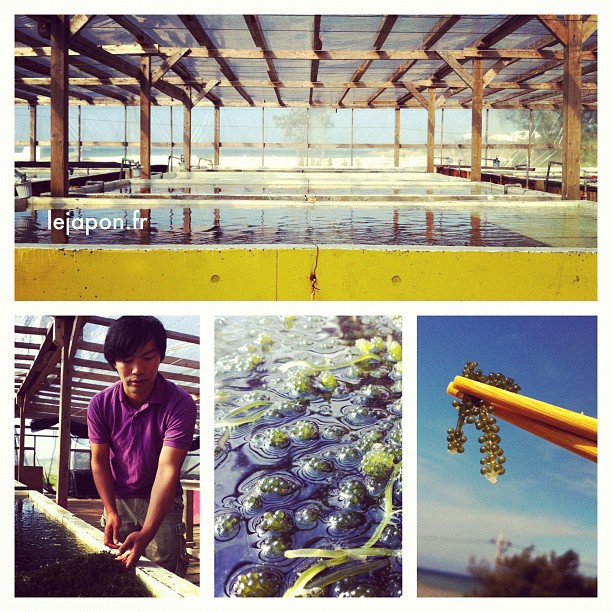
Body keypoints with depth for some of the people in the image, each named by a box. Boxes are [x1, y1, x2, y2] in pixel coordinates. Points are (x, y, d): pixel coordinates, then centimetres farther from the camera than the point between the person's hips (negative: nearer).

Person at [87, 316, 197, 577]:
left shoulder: (180, 404, -24)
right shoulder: (101, 404, -12)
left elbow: (167, 470, -29)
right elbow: (99, 461, -4)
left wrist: (146, 533, -39)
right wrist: (111, 511, -18)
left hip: (162, 499, -3)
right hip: (118, 498, 3)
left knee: (165, 570, -6)